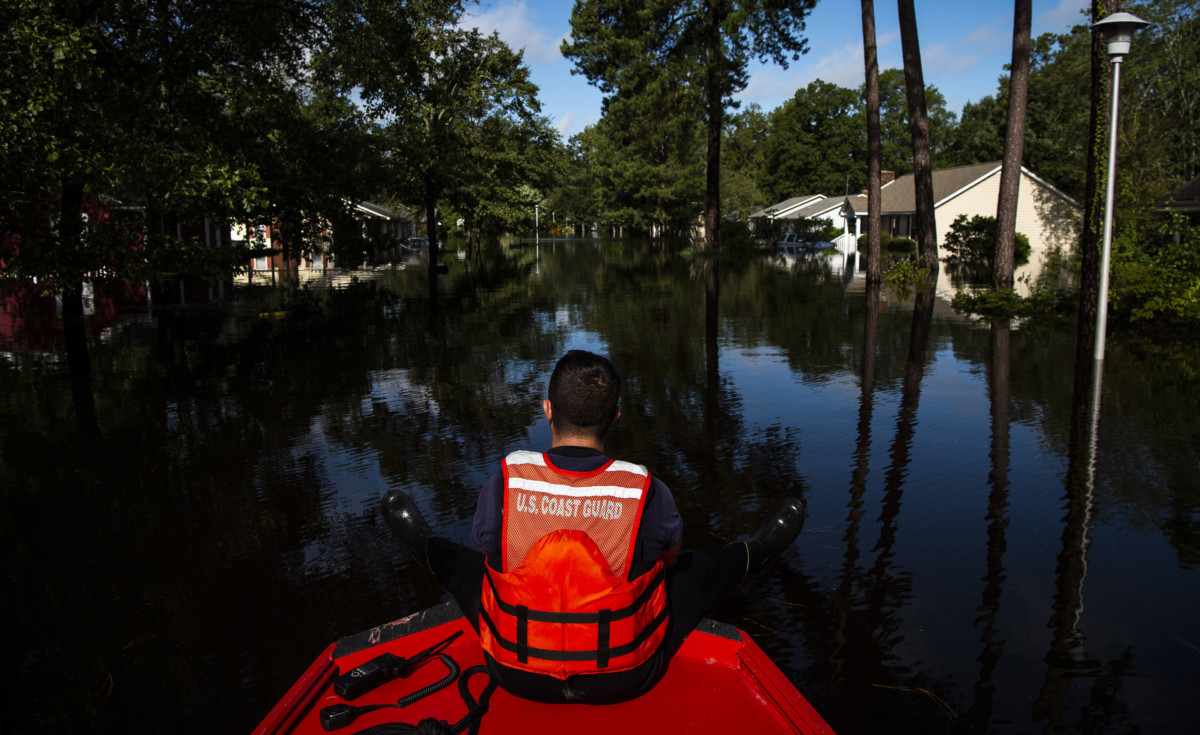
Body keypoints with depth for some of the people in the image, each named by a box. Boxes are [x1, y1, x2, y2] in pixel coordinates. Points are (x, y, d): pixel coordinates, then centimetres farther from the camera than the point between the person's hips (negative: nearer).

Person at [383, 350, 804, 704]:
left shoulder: (502, 485, -20)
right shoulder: (648, 492, -21)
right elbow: (670, 558, 2)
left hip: (518, 678, 1)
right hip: (627, 680, 0)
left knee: (464, 563, 27)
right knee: (699, 568, 22)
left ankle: (425, 547, 56)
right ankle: (755, 553, 49)